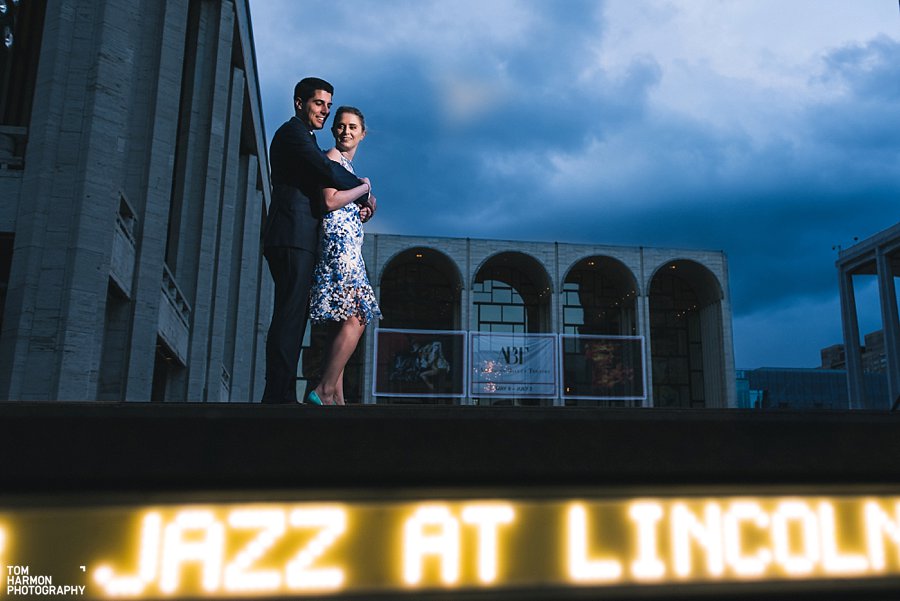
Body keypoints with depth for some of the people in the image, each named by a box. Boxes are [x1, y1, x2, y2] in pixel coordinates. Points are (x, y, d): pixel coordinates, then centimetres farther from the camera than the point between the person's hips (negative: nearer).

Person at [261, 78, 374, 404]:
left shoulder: (303, 138, 30)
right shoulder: (292, 132, -1)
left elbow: (321, 189, 25)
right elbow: (327, 170, -15)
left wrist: (358, 202, 9)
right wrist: (365, 189, 0)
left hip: (298, 240, 10)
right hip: (294, 237, -10)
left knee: (294, 317, 5)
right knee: (290, 316, -14)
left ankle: (281, 395, 5)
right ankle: (279, 395, -16)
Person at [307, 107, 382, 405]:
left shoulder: (346, 164, 25)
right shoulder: (333, 157, -2)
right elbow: (330, 201, -16)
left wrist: (363, 211, 8)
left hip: (347, 248, 10)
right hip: (339, 243, -10)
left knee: (348, 322, 4)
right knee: (354, 320, -17)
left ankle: (336, 397, 3)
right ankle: (324, 390, -14)